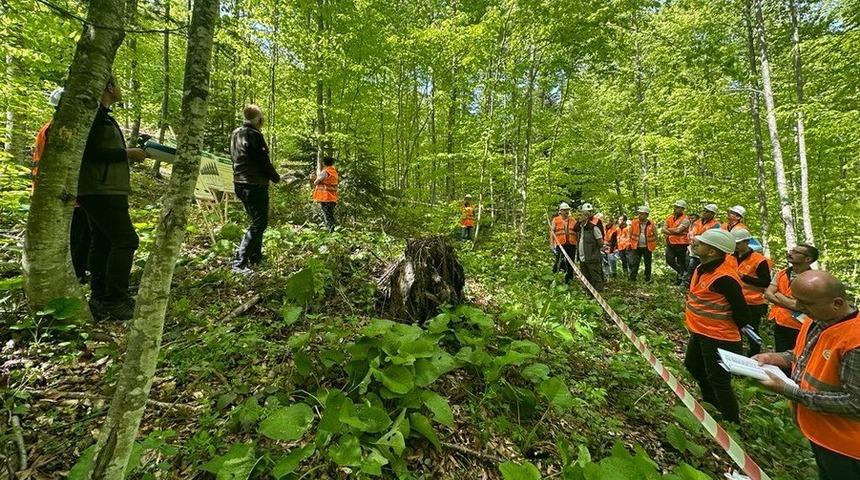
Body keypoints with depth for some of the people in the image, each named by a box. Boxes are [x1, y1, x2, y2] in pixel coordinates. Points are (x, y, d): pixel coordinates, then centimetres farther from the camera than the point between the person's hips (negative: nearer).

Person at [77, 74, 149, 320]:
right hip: (103, 190, -10)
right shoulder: (96, 112, -10)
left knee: (102, 242, 10)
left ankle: (100, 300, 17)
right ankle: (116, 301, -7)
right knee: (125, 240, -12)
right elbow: (91, 152, -18)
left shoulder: (102, 114, 20)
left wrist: (129, 151, 12)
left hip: (101, 190, 10)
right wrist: (127, 153, -11)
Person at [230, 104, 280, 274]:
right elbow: (264, 161, -14)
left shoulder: (235, 134, 13)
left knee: (256, 220, 20)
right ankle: (239, 261, -12)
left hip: (240, 183, 9)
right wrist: (276, 177, 2)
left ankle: (255, 257, 25)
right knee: (259, 223, -7)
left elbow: (235, 159, 17)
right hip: (255, 185, -9)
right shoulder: (254, 135, -13)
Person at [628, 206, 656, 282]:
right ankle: (632, 279, -1)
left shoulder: (651, 224, -5)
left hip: (647, 247, 1)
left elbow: (655, 236, 6)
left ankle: (647, 280, 23)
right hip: (636, 247, 0)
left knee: (648, 264, 11)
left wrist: (653, 245, 2)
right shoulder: (634, 222, -4)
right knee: (634, 264, -6)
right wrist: (630, 243, 3)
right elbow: (630, 234, 6)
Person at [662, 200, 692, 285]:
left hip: (681, 244, -5)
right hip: (670, 243, 6)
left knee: (680, 262, 5)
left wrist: (668, 229, -4)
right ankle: (680, 271, 26)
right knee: (669, 260, -1)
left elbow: (678, 230, -21)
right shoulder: (670, 217, 10)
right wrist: (673, 232, -14)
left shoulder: (685, 219, -10)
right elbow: (663, 229, 1)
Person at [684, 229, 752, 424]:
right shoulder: (705, 267, 0)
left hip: (718, 339, -10)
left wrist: (725, 329, -6)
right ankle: (711, 403, 49)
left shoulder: (724, 278, -28)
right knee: (693, 366, 27)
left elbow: (743, 315, -22)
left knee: (718, 381, 5)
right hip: (699, 333, 10)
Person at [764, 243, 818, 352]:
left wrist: (779, 295, -6)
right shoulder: (782, 273, 4)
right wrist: (789, 302, -16)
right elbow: (767, 294, -3)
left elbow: (797, 305, -22)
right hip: (779, 325, 5)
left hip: (799, 329, -5)